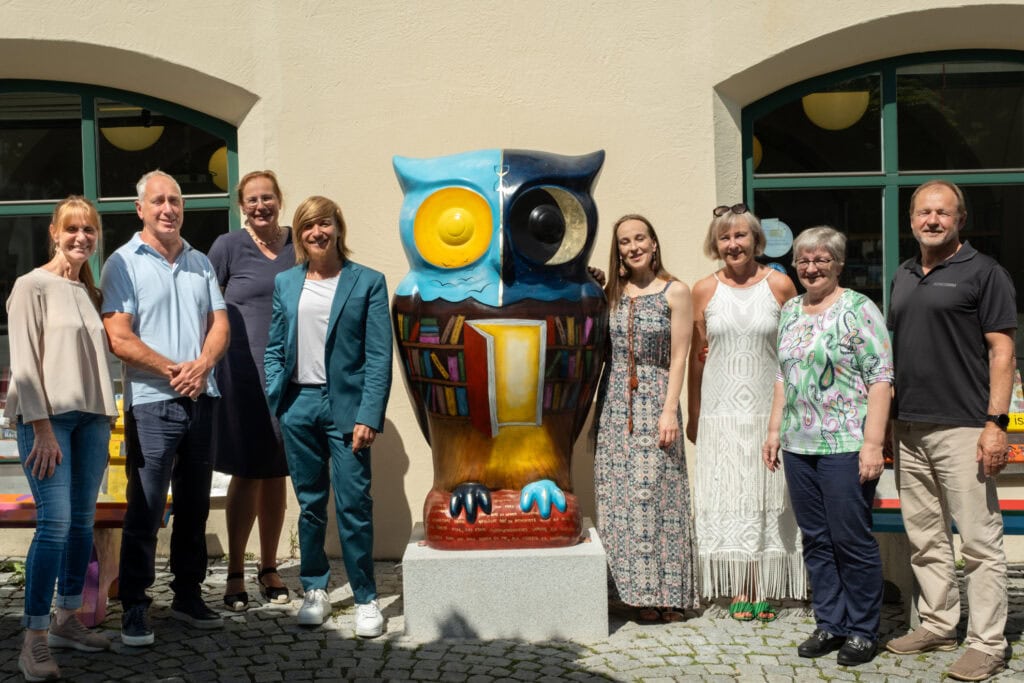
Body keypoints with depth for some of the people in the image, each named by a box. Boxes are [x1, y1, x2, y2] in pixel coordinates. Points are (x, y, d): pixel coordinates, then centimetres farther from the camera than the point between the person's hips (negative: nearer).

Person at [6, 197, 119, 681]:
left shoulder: (89, 292, 16)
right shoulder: (33, 286, -3)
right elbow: (24, 364, -9)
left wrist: (104, 421, 9)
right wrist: (42, 428, -16)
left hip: (91, 416, 6)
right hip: (46, 416, -6)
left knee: (83, 522, 7)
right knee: (55, 522, -13)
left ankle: (66, 621, 19)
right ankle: (34, 642, -7)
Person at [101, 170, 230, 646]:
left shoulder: (200, 263, 14)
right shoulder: (123, 263, -2)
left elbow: (219, 324, 10)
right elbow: (119, 339, -10)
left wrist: (202, 366, -9)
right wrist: (173, 370, -13)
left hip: (200, 399, 5)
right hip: (151, 403, -5)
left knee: (194, 505, 11)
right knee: (145, 509, -3)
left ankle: (188, 596, 23)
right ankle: (134, 607, 7)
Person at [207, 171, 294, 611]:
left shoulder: (297, 245, 9)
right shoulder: (228, 247, -1)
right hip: (243, 374, -3)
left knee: (276, 474, 10)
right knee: (247, 474, -2)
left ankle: (269, 569, 22)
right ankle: (235, 575, 9)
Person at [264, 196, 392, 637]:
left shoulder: (367, 282, -1)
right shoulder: (284, 284, 10)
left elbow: (379, 357, -5)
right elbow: (275, 350, 12)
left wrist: (369, 416, -13)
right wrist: (269, 403, -2)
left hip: (345, 406, -3)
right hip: (299, 405, 4)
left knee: (353, 505, -4)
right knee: (310, 504, 12)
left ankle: (366, 599, 9)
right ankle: (314, 590, 25)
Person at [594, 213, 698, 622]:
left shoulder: (675, 292, -1)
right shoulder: (611, 293, 10)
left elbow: (678, 358, -5)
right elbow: (600, 351, 12)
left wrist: (670, 410, -10)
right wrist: (596, 403, 0)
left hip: (655, 400, -4)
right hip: (615, 403, 4)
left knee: (655, 492, -5)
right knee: (619, 494, 3)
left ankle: (666, 592, 6)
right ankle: (637, 589, 12)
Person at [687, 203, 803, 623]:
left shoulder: (779, 285, 0)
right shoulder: (705, 291, 4)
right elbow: (696, 355, 8)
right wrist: (693, 414, 8)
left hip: (769, 409, -1)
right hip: (721, 411, 1)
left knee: (768, 495, 4)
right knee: (728, 496, 4)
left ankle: (765, 588, 13)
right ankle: (739, 590, 12)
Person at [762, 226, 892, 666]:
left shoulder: (858, 310, -6)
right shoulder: (790, 311, 14)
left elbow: (881, 379, -11)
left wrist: (872, 443, -17)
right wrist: (775, 429, 16)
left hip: (846, 447, -6)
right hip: (798, 446, 6)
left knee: (852, 540, 0)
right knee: (815, 539, 11)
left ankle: (862, 631, 14)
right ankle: (830, 623, 22)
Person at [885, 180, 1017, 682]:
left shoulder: (983, 273, -3)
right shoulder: (902, 276, 16)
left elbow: (1001, 351, -8)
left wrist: (995, 423, -16)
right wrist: (886, 416, 15)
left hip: (962, 427, -7)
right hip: (908, 427, 7)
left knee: (979, 538, -2)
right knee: (924, 537, 14)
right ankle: (938, 625, 26)